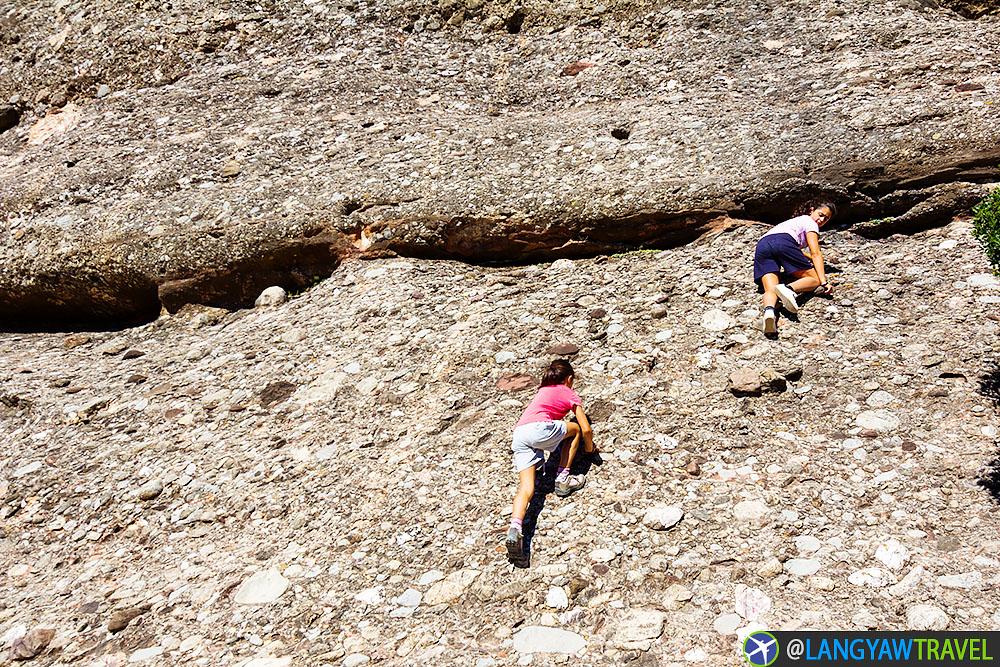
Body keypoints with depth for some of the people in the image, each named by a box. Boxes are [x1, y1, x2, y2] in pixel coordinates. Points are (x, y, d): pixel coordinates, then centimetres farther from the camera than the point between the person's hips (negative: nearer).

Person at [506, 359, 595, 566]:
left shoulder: (543, 390, 35)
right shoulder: (570, 393, 18)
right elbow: (586, 429, 13)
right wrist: (589, 448, 30)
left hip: (518, 435, 5)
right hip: (539, 429, -5)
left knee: (526, 487, -6)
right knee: (576, 429, 22)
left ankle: (515, 527, -30)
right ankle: (563, 479, 15)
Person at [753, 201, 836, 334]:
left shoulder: (797, 221, 43)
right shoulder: (810, 222, 19)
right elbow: (816, 253, 5)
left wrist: (812, 259, 69)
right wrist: (824, 282, -3)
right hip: (782, 243, -6)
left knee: (770, 289, -14)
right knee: (815, 279, 0)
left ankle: (768, 311, -51)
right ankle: (789, 289, -34)